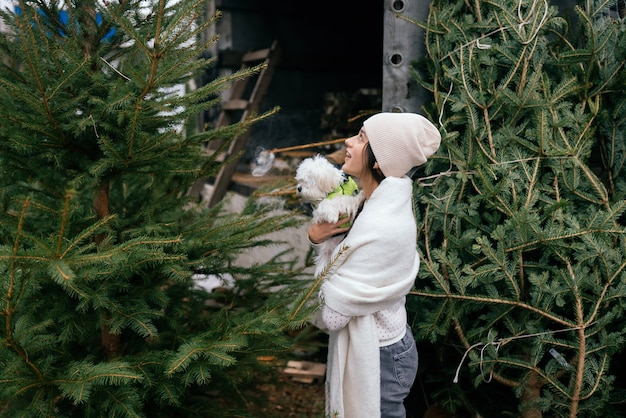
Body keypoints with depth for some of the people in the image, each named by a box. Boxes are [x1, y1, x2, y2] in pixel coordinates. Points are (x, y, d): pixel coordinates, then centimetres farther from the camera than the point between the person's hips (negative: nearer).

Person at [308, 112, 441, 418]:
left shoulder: (381, 227, -31)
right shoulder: (385, 203, -2)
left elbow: (332, 315, -26)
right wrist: (317, 237, -10)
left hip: (377, 358, -9)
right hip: (379, 346, 9)